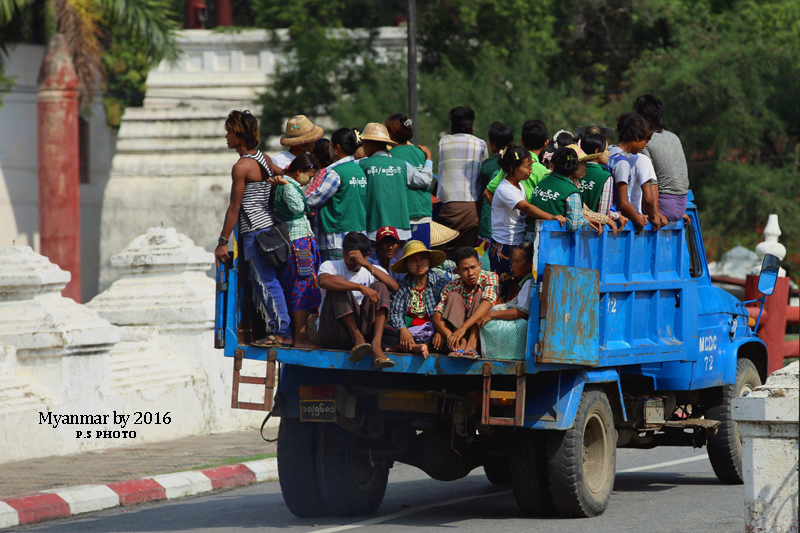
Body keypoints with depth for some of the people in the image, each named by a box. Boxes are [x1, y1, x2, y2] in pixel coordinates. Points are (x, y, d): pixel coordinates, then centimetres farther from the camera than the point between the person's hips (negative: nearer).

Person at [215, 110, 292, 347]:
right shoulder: (264, 159, 10)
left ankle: (282, 333, -5)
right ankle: (274, 329, 15)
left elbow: (234, 208, -13)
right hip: (268, 226, 9)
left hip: (254, 230, -9)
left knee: (267, 282, -6)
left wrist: (222, 242, -9)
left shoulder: (241, 167, -14)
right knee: (259, 282, 14)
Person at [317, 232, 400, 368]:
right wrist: (361, 288, -31)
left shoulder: (371, 271, 13)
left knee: (379, 287, -14)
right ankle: (358, 338, -32)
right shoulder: (330, 266, 5)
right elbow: (324, 281, -23)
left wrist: (366, 264, -17)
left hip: (362, 328, 3)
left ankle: (376, 344, -34)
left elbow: (393, 287, -10)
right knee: (338, 286, -20)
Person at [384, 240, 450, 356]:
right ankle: (417, 347, -34)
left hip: (432, 333, -1)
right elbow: (395, 312, 1)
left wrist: (441, 332, -24)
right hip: (410, 332, 1)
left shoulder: (441, 282, 3)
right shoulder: (403, 285, 10)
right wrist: (403, 329, -21)